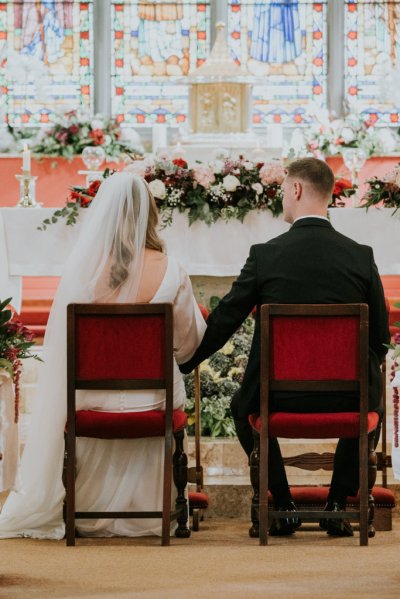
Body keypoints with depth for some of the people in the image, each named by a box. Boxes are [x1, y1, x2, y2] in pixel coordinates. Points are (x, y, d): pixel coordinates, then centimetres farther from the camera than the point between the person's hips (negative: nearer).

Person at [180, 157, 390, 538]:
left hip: (280, 397, -1)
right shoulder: (361, 257, -4)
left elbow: (222, 322, -1)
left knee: (242, 406, 34)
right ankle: (337, 505, 22)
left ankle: (283, 506, 26)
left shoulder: (265, 255, -8)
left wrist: (183, 364, 15)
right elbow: (380, 336, 3)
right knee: (370, 401, 36)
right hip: (347, 398, 1)